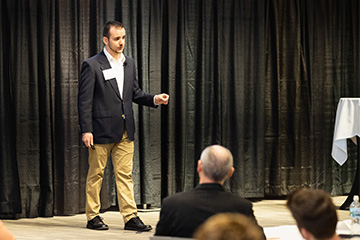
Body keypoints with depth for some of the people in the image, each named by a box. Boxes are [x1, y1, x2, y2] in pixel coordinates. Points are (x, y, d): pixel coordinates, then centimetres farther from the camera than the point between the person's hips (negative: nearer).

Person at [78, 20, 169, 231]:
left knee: (125, 175, 4)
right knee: (96, 174, 4)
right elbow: (85, 100, -9)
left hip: (125, 131, 5)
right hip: (101, 130, -5)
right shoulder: (92, 65, -8)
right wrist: (86, 130, -14)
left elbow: (136, 93, 18)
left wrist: (154, 99, -1)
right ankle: (92, 216, 13)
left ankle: (131, 217, 4)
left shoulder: (129, 64, 11)